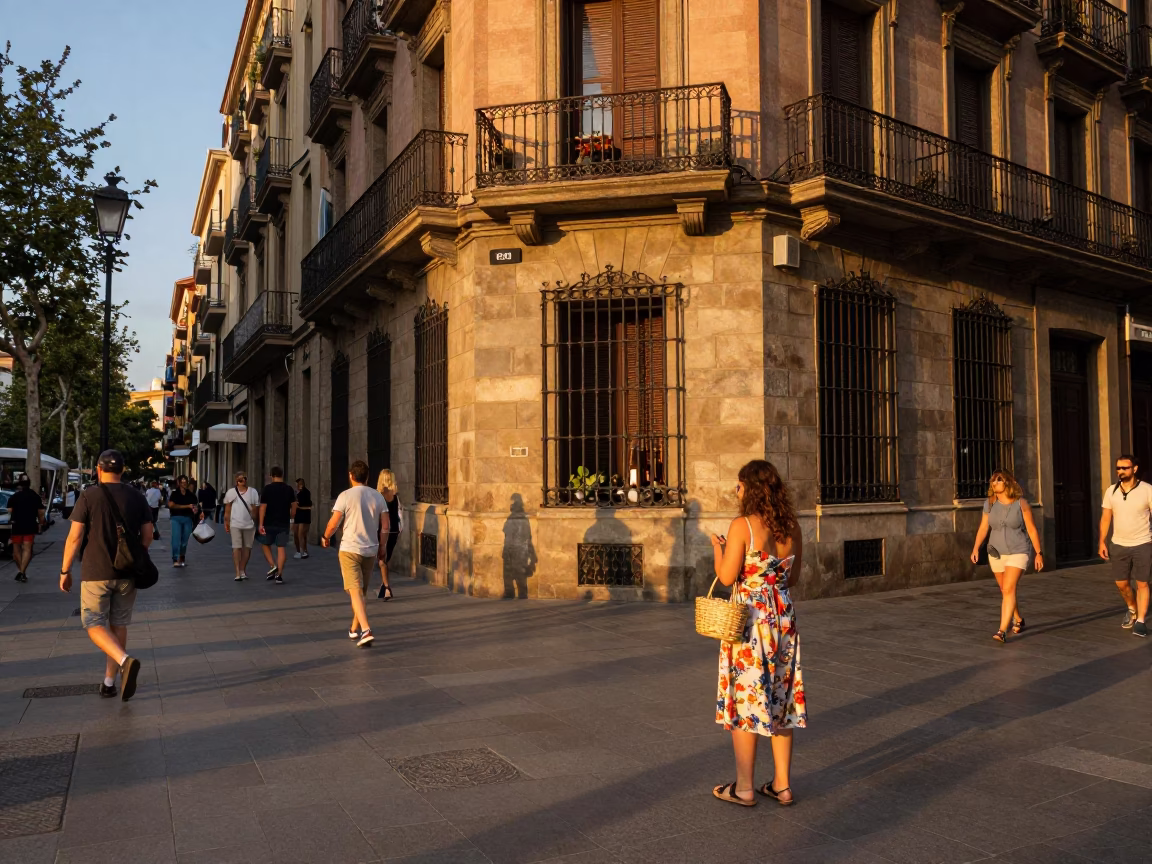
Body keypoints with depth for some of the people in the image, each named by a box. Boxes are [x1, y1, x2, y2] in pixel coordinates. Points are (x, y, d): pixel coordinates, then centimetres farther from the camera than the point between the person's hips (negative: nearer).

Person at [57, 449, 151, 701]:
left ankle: (125, 661, -22)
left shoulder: (89, 496, -8)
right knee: (118, 625, 13)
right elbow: (147, 535, 4)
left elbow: (75, 536, -9)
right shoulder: (137, 497, 3)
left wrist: (65, 570, 0)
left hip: (96, 573, -4)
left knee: (94, 624, 3)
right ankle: (109, 682, 18)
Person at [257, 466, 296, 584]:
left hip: (269, 523, -2)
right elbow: (293, 506, 7)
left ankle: (272, 566, 2)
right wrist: (290, 518, 22)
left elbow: (263, 507, -9)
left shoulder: (267, 489, -7)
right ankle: (279, 575, 0)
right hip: (284, 524, 2)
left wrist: (261, 524, -8)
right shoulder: (289, 489, 3)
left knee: (265, 544, 18)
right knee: (282, 548, 2)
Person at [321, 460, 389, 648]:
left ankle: (365, 630, -22)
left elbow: (334, 523, -10)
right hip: (370, 550, 4)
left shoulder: (345, 496, -8)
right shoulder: (378, 496, 4)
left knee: (355, 591, -7)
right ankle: (355, 629, 29)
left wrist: (326, 537, 10)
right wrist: (381, 546, 15)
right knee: (362, 590, 18)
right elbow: (385, 526, 2)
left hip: (350, 549, -4)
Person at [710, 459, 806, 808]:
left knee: (745, 700, 5)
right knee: (781, 699, 14)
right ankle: (782, 785, 21)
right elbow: (793, 571, 13)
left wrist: (717, 547, 1)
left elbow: (727, 576, -15)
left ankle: (744, 788, 14)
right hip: (784, 618, 6)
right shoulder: (790, 526, 3)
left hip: (750, 620, -6)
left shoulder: (742, 525, -15)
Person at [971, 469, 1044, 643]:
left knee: (1009, 590, -16)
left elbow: (1032, 529, -7)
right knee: (1005, 591, 17)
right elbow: (983, 528, 1)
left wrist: (1039, 553, -6)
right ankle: (1018, 620, 41)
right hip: (996, 554, 5)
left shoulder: (1021, 503, -11)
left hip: (1018, 553, -5)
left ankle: (1002, 631, -18)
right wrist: (976, 548, -9)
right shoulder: (989, 504, -1)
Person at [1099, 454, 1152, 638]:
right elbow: (1105, 518, 5)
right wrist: (1102, 542, 0)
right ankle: (1133, 609, 37)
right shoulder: (1111, 491, 1)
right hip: (1119, 545, 4)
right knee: (1121, 583, 10)